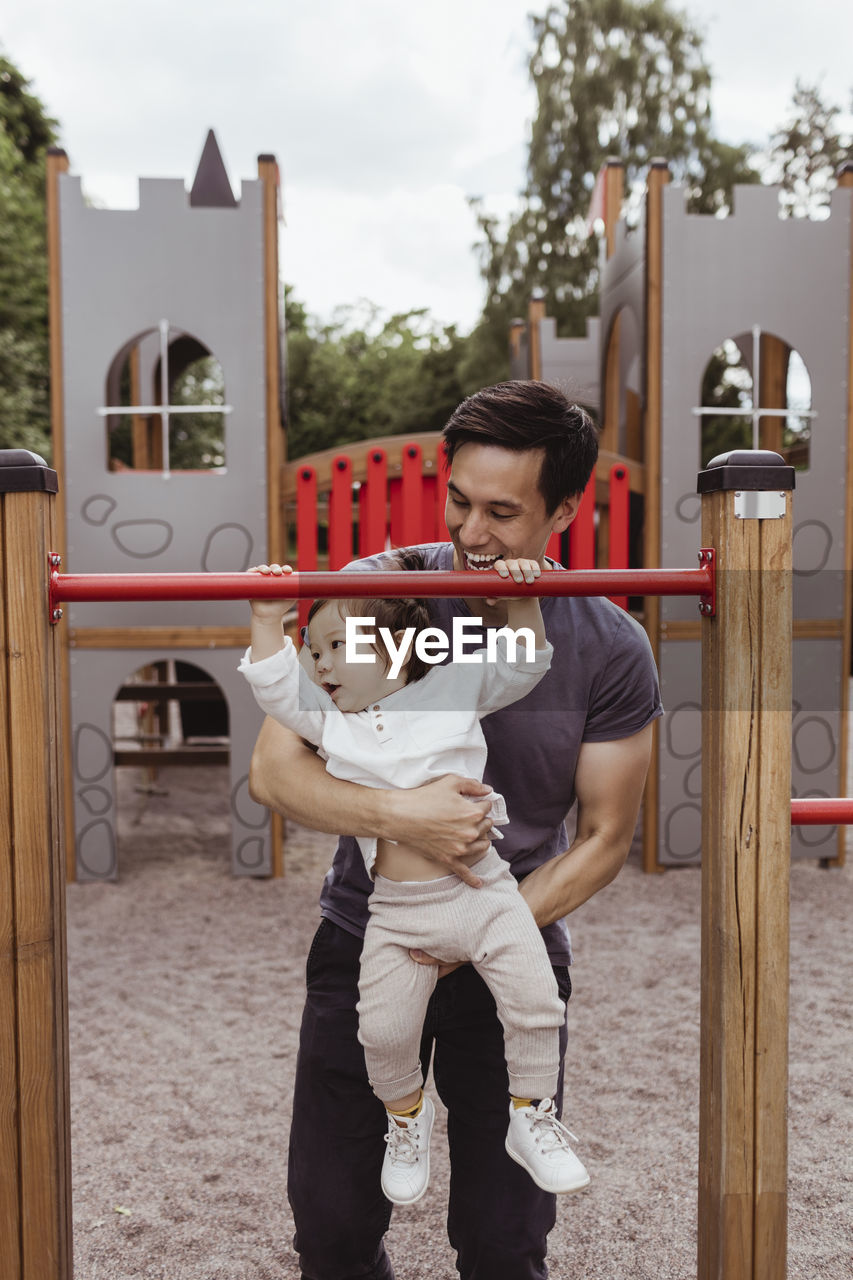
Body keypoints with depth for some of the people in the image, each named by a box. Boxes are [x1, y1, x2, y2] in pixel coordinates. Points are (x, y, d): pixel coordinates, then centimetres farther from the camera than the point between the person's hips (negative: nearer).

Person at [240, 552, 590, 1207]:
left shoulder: (452, 691, 5)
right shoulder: (329, 721, 11)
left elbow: (521, 664, 4)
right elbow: (275, 690, 3)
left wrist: (522, 603, -11)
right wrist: (268, 619, -3)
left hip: (482, 889, -1)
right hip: (397, 911, 2)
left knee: (536, 1004, -5)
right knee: (384, 1032, 1)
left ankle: (532, 1116, 20)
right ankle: (408, 1114, 32)